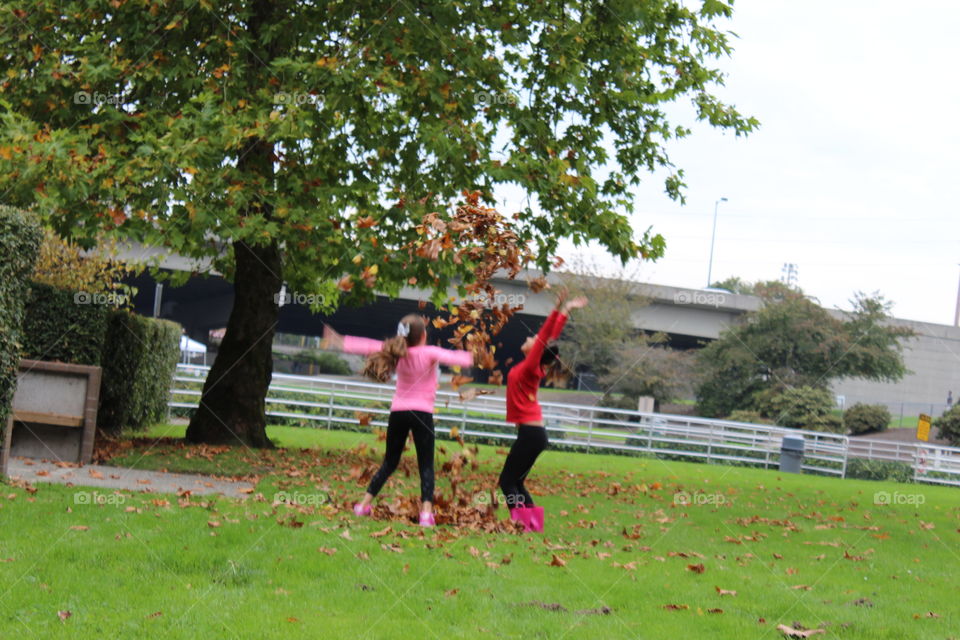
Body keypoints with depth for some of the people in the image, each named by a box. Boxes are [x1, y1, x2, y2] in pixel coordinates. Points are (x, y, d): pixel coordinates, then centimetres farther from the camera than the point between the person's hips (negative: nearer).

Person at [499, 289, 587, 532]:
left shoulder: (530, 368, -12)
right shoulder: (531, 367, 8)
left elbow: (547, 336, -21)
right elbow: (551, 336, 13)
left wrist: (561, 310, -26)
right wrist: (563, 311, 19)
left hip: (530, 434, -8)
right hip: (533, 432, 8)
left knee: (508, 481, -6)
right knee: (515, 482, 12)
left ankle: (522, 523, -13)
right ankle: (533, 523, 8)